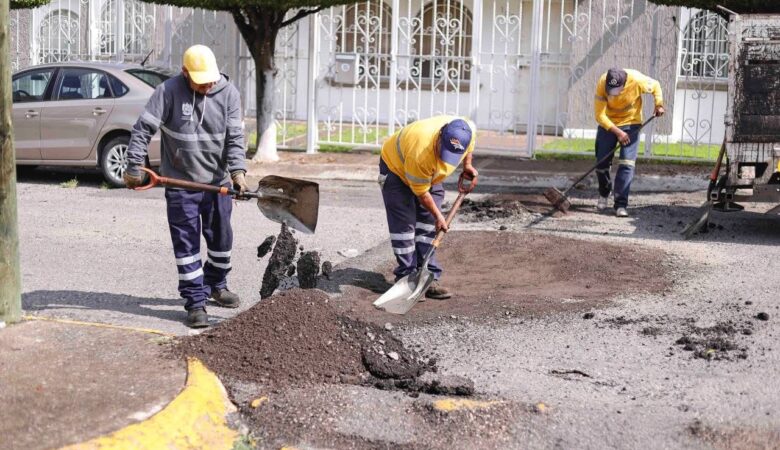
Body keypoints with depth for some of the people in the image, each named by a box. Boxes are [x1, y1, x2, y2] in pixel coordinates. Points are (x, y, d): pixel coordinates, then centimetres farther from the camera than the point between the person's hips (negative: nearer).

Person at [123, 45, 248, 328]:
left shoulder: (228, 94, -5)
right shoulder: (168, 91, -13)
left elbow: (235, 137, -7)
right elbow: (143, 129, -12)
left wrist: (238, 170, -22)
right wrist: (134, 168, -16)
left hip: (218, 182, 3)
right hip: (181, 184, -3)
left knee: (221, 238, 16)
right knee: (187, 243, -1)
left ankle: (216, 285, 39)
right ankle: (195, 302, 6)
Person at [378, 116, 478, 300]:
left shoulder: (467, 130, -29)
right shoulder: (419, 153, -44)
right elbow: (421, 193, -27)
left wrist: (467, 165, -5)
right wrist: (438, 216, -16)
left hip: (431, 175, 6)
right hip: (396, 166, -6)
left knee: (428, 225, 0)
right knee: (404, 224, -12)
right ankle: (407, 278, -5)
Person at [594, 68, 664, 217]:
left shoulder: (637, 80, -26)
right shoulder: (602, 84, -25)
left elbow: (655, 86, -3)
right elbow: (600, 115, -22)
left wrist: (659, 104, -17)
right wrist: (617, 132, -29)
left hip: (631, 122, -1)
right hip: (608, 123, 1)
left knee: (627, 164, -12)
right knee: (601, 163, 2)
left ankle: (621, 205, -12)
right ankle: (604, 194, 30)